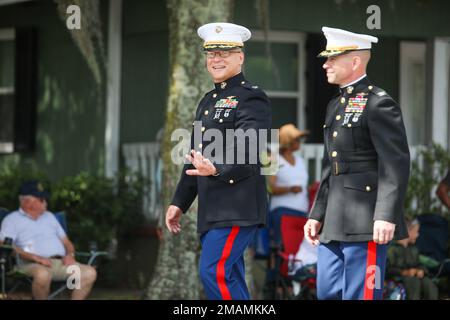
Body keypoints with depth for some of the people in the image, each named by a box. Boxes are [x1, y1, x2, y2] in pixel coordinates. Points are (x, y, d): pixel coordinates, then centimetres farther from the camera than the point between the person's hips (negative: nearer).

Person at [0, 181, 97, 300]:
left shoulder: (49, 216, 30)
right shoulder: (12, 220, 9)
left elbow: (66, 242, 30)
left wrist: (70, 254, 4)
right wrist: (35, 257, -17)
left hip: (61, 263, 6)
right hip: (32, 264, -6)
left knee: (89, 272, -21)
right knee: (43, 275, -42)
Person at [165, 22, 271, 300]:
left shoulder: (251, 98, -8)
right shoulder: (208, 101, 20)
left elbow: (250, 152, -22)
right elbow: (196, 157, 26)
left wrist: (217, 169, -39)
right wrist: (179, 203, 25)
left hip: (238, 208, -9)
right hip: (212, 210, 9)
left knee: (214, 271, -17)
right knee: (229, 278, 8)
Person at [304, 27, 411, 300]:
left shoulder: (379, 103, -9)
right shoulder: (336, 105, 19)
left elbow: (396, 163, -16)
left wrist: (386, 216, -23)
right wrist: (317, 214, 18)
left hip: (366, 222, -9)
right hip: (335, 222, 9)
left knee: (360, 295, -7)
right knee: (328, 293, 8)